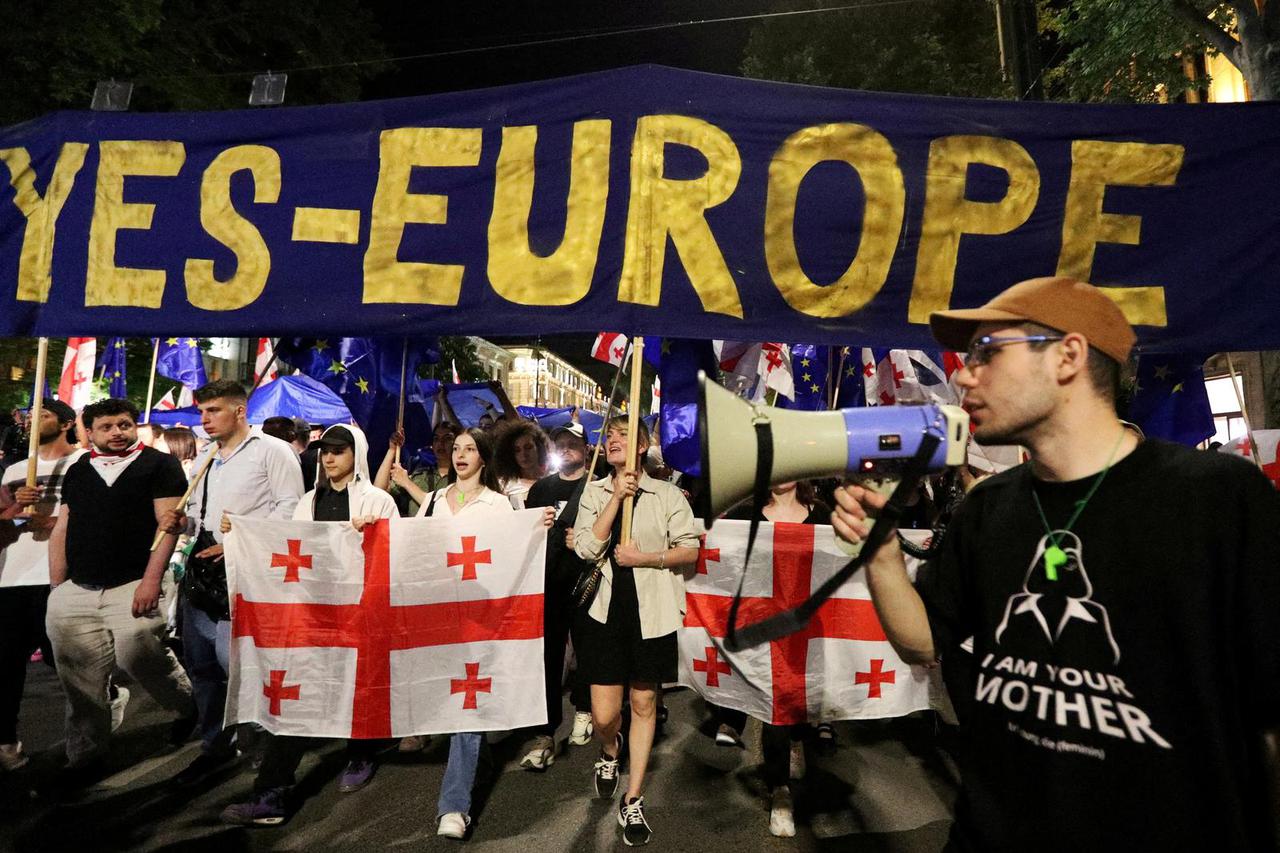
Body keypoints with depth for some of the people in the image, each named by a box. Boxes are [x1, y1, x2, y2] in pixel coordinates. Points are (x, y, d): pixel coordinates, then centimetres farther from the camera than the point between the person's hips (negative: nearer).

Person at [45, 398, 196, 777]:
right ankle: (84, 755, 23)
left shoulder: (159, 464, 1)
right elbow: (62, 530, 17)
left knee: (137, 655, -16)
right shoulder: (77, 471, 16)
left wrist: (151, 580, -15)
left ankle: (188, 707, 12)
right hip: (76, 590, 5)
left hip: (136, 585, -5)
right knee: (82, 681, 6)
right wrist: (57, 588, 9)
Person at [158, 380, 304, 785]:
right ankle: (214, 744, 29)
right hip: (202, 566, 8)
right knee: (200, 660, 13)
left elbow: (290, 507, -12)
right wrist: (182, 521, 4)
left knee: (234, 658, -12)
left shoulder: (271, 450, -5)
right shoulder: (204, 457, 18)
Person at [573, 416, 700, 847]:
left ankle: (633, 800, 27)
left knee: (643, 704, 9)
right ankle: (610, 749, 39)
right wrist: (618, 496, -14)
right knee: (604, 714, 2)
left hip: (652, 611, -1)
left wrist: (646, 558, -14)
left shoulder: (667, 494, 0)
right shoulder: (594, 492, 5)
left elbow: (691, 551, 0)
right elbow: (586, 548, -8)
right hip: (606, 608, 1)